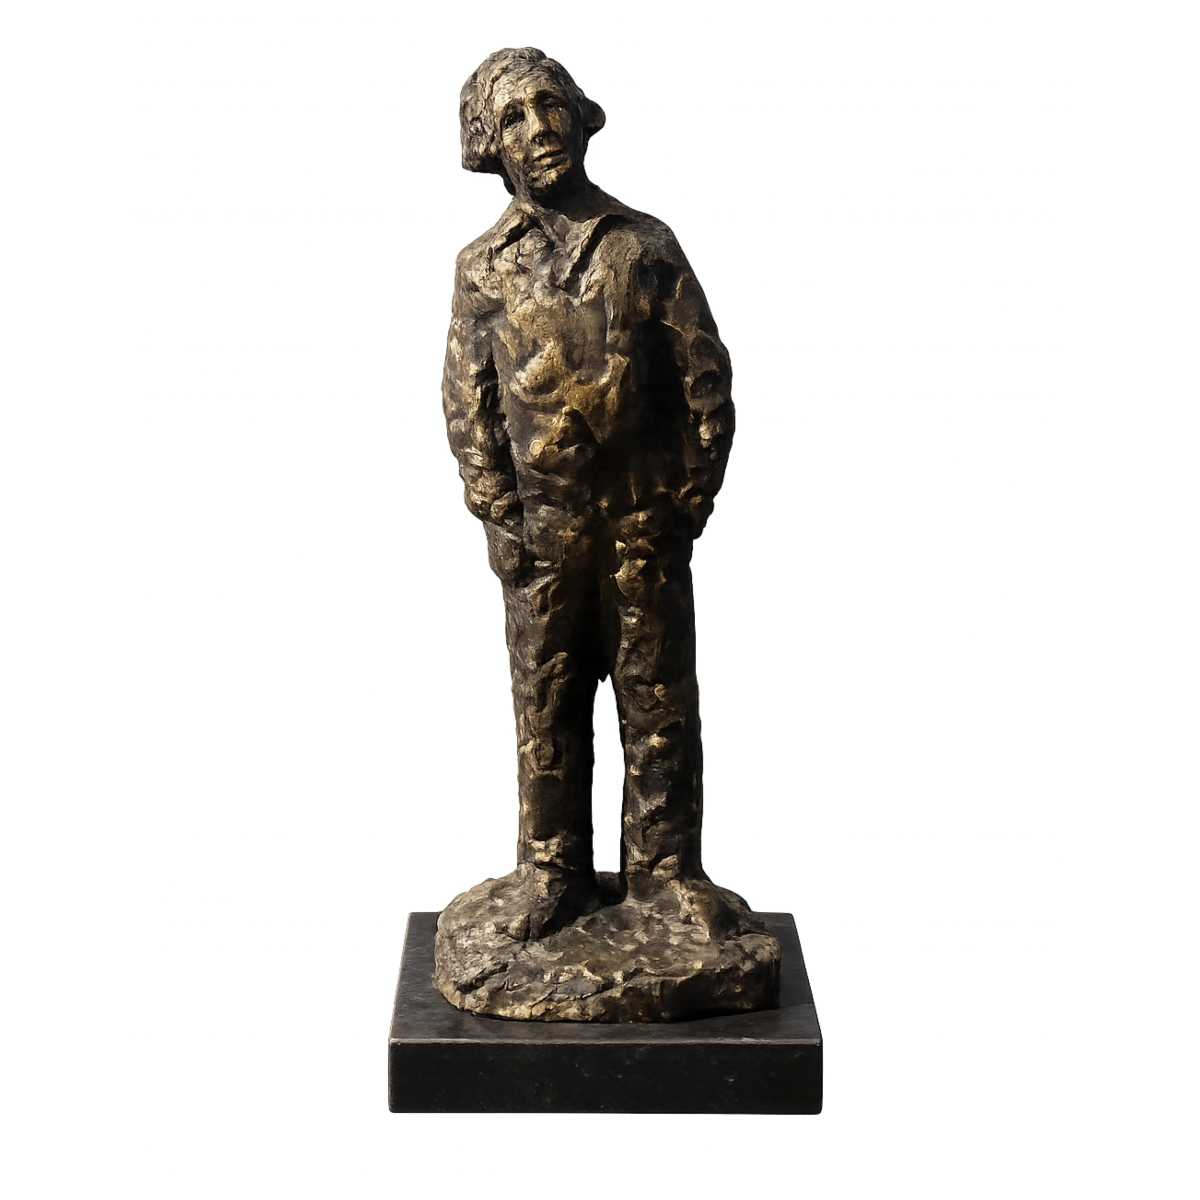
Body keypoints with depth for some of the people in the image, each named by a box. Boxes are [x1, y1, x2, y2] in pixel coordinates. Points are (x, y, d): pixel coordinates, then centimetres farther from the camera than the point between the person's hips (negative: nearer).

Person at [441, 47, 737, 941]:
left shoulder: (645, 245, 1)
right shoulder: (482, 268, 4)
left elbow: (705, 374, 2)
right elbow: (468, 407, 3)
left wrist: (696, 490, -3)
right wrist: (498, 517, -4)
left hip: (645, 516, 0)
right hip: (542, 522, 1)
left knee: (660, 695, 4)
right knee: (548, 701, 7)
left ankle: (663, 867, 15)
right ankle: (553, 871, 17)